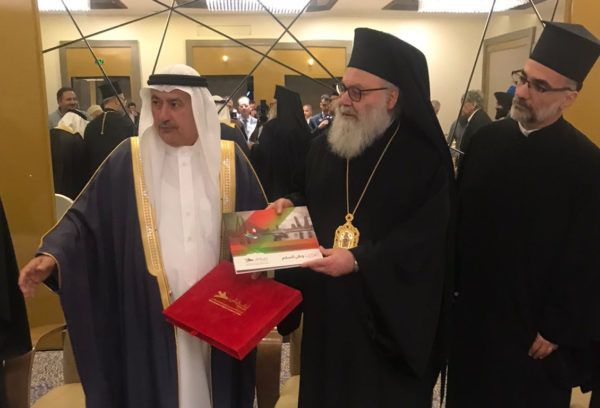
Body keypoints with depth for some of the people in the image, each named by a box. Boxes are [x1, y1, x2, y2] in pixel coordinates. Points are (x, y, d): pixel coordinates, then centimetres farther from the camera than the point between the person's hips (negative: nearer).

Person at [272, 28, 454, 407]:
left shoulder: (424, 157, -13)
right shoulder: (323, 147, 4)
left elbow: (426, 238, -18)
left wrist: (358, 261, -26)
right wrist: (289, 204, -7)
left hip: (390, 312, -4)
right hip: (326, 305, 5)